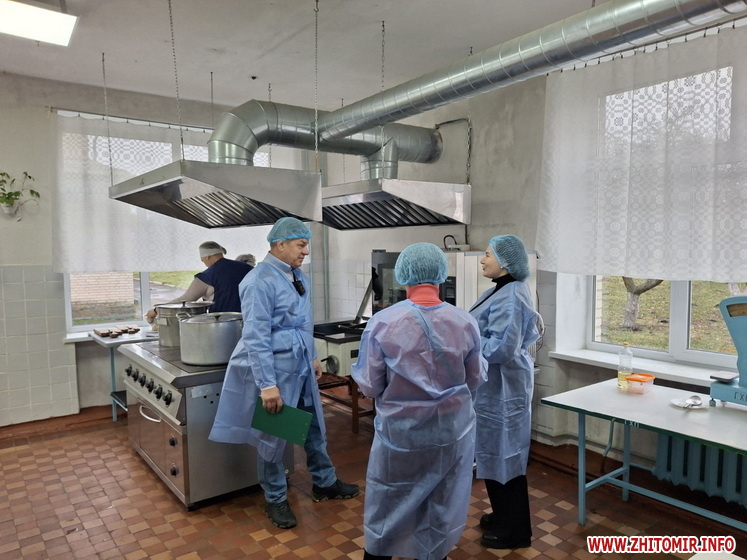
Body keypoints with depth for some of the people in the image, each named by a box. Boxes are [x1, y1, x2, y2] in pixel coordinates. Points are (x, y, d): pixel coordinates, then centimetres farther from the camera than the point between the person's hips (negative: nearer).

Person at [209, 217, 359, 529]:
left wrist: (313, 357, 19)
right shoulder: (260, 281, -20)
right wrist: (267, 385, -24)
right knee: (273, 436, 10)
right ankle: (276, 500, 29)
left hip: (302, 367, 8)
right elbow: (256, 337, -23)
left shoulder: (298, 276, 6)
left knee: (314, 428, 20)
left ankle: (324, 484, 39)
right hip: (275, 369, -8)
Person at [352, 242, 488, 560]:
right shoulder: (464, 323, -11)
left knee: (389, 502, 21)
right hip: (452, 428, 2)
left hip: (400, 430, -1)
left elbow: (369, 386, -10)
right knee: (442, 502, 22)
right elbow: (475, 380, 1)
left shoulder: (382, 323, -18)